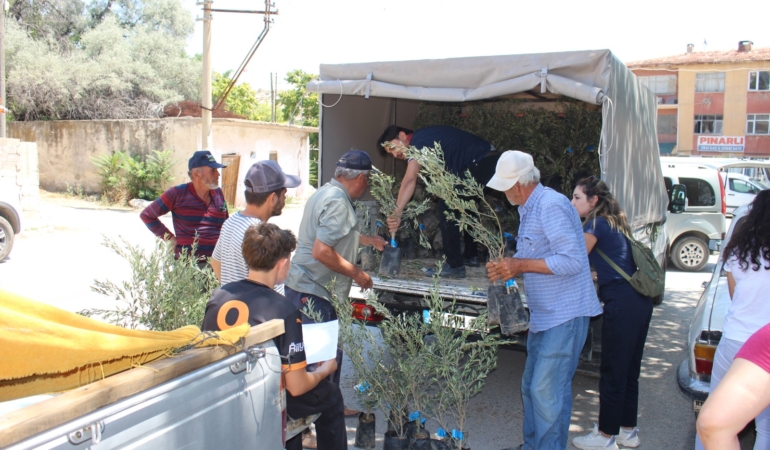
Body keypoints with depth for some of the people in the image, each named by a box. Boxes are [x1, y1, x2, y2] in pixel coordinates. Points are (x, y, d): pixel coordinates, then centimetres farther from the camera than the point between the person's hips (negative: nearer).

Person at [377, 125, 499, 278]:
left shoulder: (418, 141, -15)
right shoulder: (425, 138, 15)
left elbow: (409, 181, -29)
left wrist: (396, 213, -36)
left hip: (480, 162, -11)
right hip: (490, 161, 11)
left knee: (447, 208, -11)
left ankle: (455, 266, -9)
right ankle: (471, 255, 39)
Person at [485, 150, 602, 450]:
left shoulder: (551, 206, -19)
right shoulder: (529, 209, 12)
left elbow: (572, 260, -25)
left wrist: (520, 265, -21)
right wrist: (507, 267, 5)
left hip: (565, 315, -10)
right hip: (543, 314, 10)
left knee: (547, 391, -8)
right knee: (531, 386, 16)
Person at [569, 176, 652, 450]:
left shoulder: (595, 225, -7)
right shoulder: (614, 224, 18)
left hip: (621, 304, -9)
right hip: (639, 301, 9)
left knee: (612, 372, 2)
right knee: (629, 369, 17)